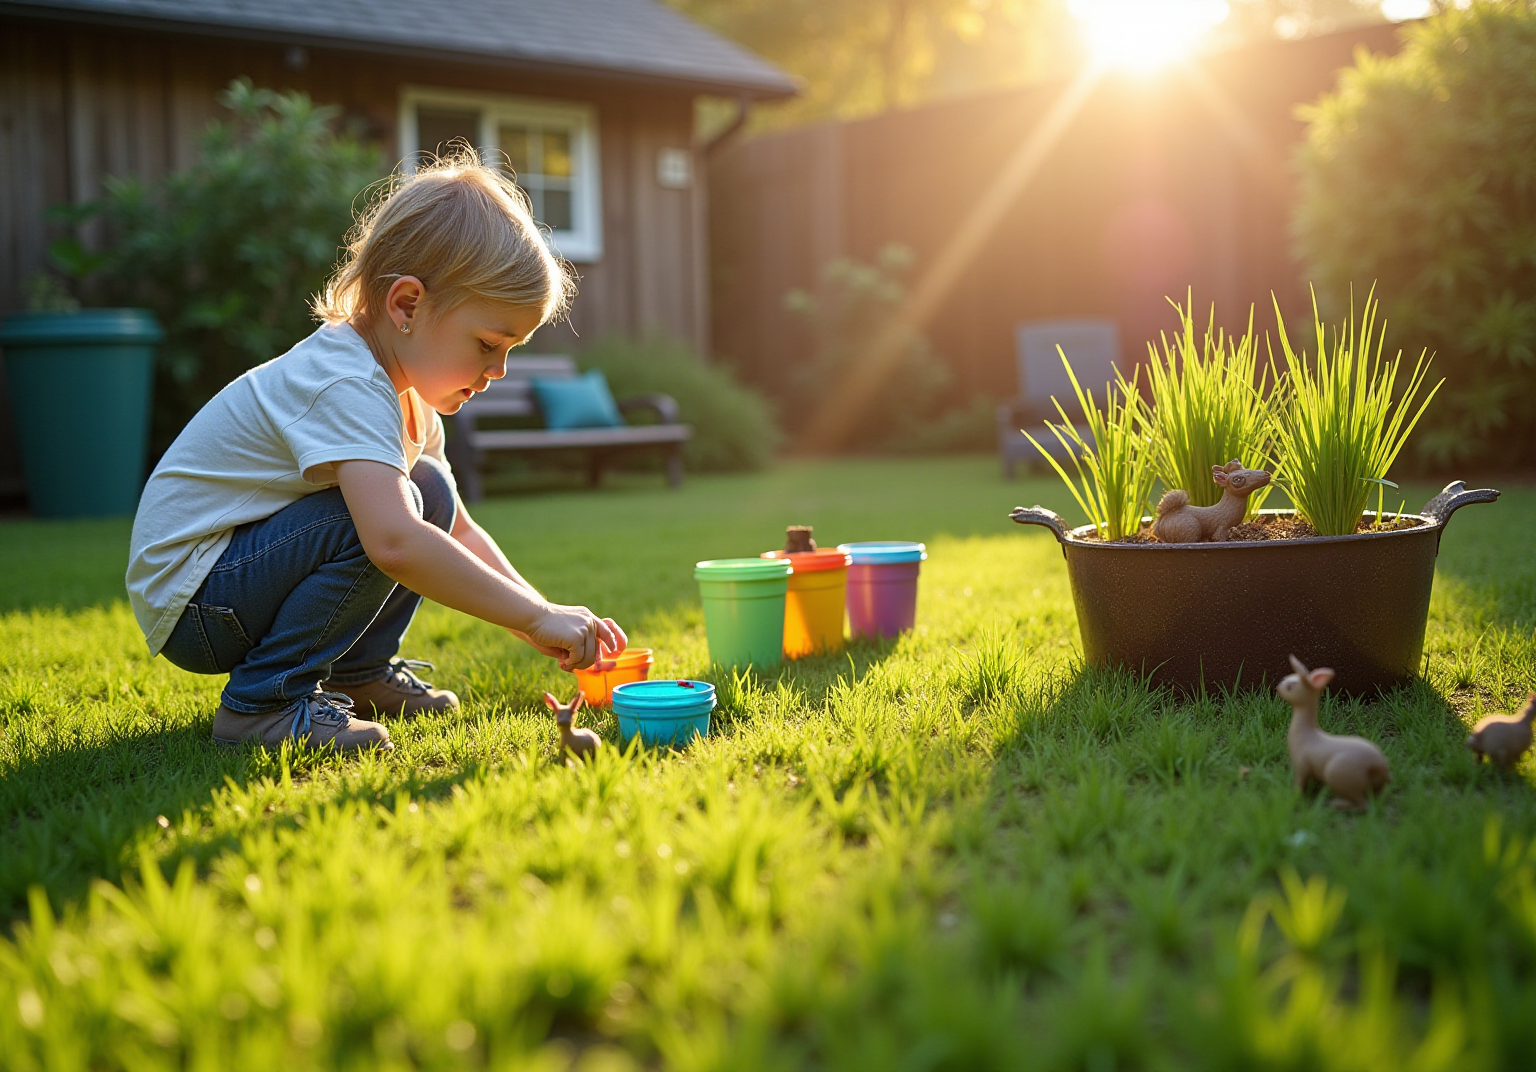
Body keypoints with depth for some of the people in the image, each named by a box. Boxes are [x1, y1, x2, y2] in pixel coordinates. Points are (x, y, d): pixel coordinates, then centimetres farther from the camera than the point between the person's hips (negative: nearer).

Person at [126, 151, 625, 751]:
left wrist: (547, 626, 1)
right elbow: (394, 542, -42)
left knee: (431, 490, 6)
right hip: (189, 604, -9)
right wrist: (537, 617, -36)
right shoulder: (348, 387, -26)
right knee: (393, 510, -27)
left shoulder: (407, 395, 6)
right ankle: (265, 701, -16)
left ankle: (356, 672, 12)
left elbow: (459, 533, 13)